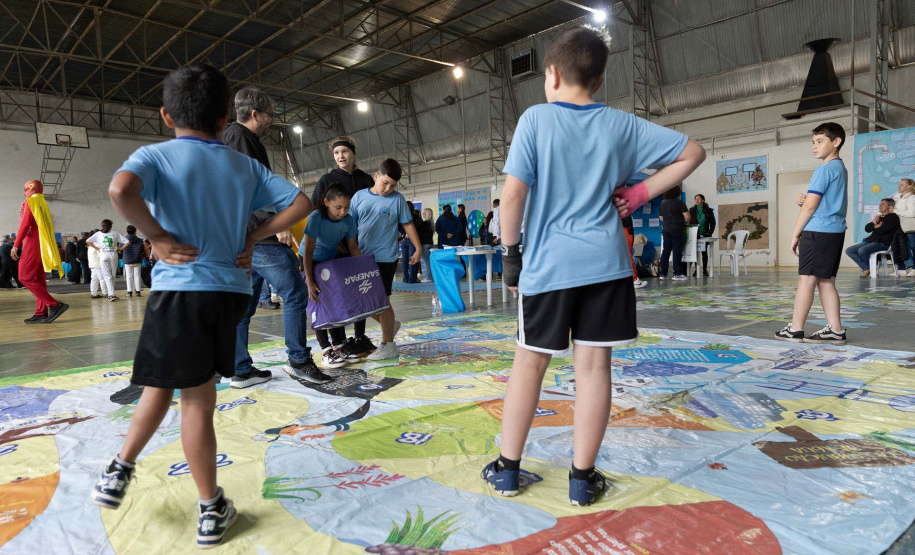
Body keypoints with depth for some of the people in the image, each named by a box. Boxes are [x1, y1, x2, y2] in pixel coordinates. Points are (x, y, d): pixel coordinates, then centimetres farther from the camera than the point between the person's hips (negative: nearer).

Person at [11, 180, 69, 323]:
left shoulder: (30, 201, -4)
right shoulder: (42, 203, 22)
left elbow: (25, 224, -14)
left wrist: (16, 245, -14)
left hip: (33, 243, -9)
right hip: (41, 244, 9)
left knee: (25, 277, -11)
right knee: (39, 279, 5)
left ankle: (55, 305, -21)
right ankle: (41, 313, 1)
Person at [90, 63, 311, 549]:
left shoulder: (156, 155, -1)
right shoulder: (245, 166, 10)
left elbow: (120, 189, -23)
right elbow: (300, 204, 6)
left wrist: (159, 238, -10)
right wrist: (254, 237, 7)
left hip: (181, 288, -4)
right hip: (232, 289, 4)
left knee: (180, 389, 9)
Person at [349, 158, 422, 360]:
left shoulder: (397, 199, -1)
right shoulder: (360, 196, 5)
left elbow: (408, 225, 3)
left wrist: (418, 248, 0)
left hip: (385, 258, -4)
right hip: (362, 258, 4)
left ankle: (388, 345, 9)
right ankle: (390, 325, 33)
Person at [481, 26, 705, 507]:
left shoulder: (536, 118, -3)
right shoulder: (622, 125, 7)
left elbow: (514, 193, -10)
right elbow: (692, 153, 13)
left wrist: (510, 252, 0)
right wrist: (641, 193, 10)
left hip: (547, 263, -2)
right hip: (606, 263, 2)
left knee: (530, 362, 11)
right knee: (594, 365, 6)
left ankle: (507, 468, 22)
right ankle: (583, 477, 15)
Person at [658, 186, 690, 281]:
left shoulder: (663, 204, 9)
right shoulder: (679, 202, -7)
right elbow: (687, 217, -12)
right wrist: (687, 222, 7)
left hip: (666, 229, 5)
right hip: (677, 230, -5)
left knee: (665, 251, 8)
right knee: (677, 251, -3)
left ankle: (663, 274, 8)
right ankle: (677, 274, -3)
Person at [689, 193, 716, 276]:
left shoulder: (708, 210, 3)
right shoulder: (692, 210, 6)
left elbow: (713, 223, 5)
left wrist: (710, 233, -6)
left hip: (704, 235, -1)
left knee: (704, 252, 4)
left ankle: (705, 270, 8)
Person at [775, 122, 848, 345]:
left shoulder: (825, 169, -9)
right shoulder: (841, 168, 20)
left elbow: (810, 206, -12)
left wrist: (796, 234, -5)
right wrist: (805, 200, 7)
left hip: (818, 231, -9)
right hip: (836, 230, 9)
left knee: (806, 279, -7)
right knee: (826, 282, 9)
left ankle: (795, 329, -4)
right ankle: (835, 330, 8)